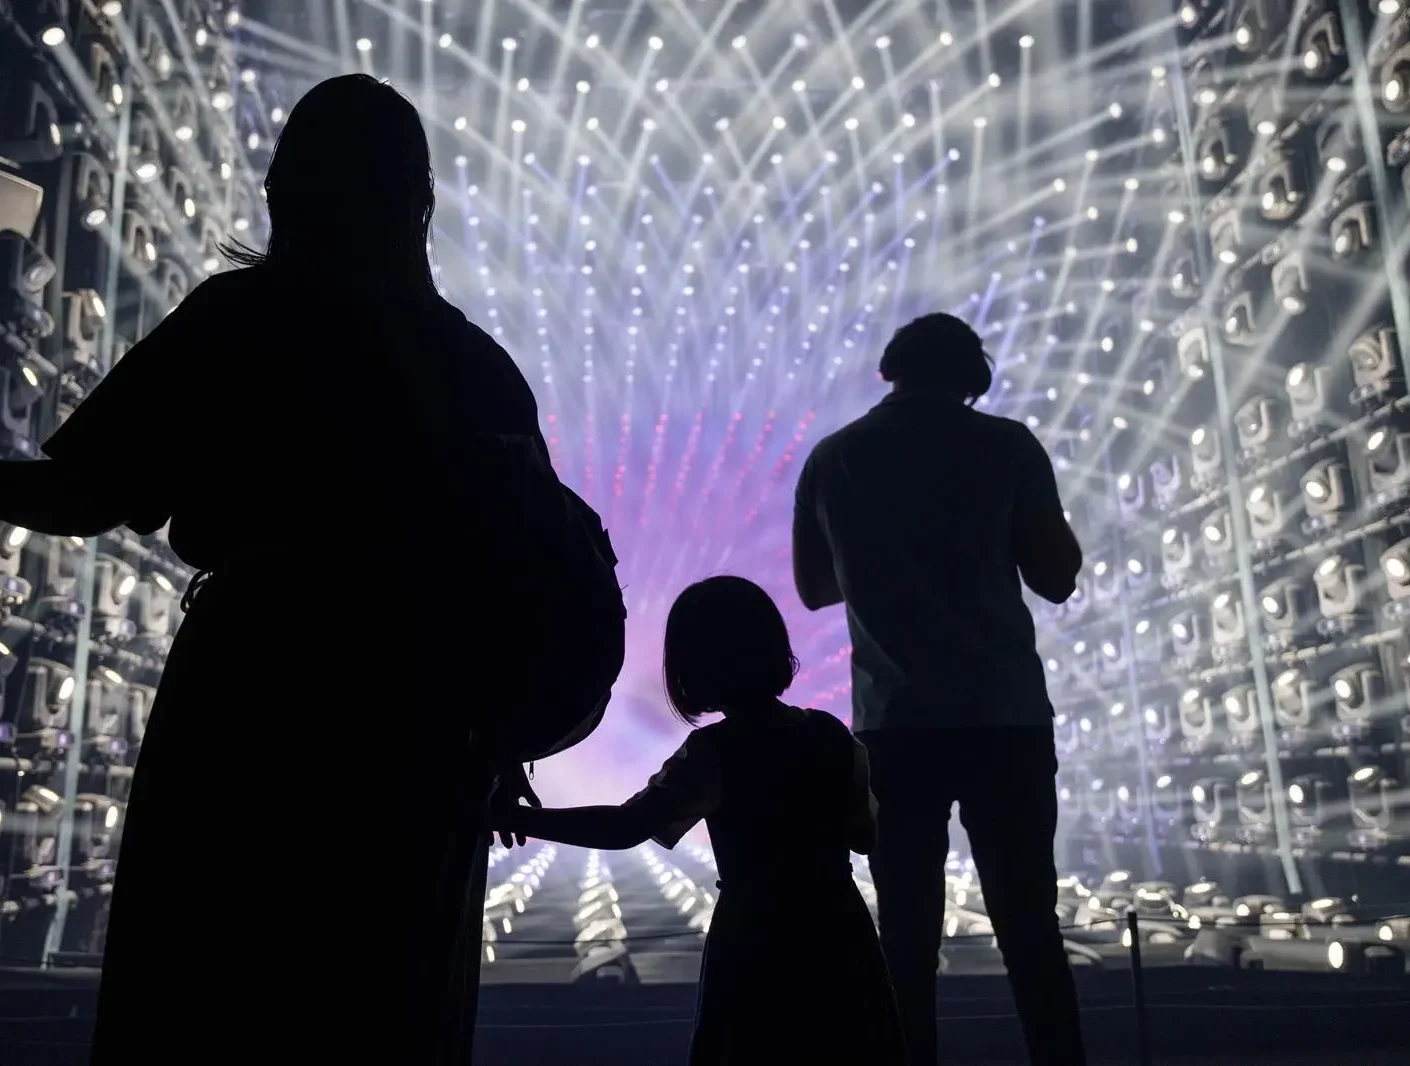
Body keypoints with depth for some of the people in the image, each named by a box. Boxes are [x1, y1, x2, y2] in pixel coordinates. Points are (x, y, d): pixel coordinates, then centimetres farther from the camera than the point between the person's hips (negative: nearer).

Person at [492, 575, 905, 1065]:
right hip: (839, 936, 4)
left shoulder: (711, 753, -16)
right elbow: (864, 837, 7)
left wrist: (512, 818, -19)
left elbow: (625, 828, -23)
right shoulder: (835, 736, -2)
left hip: (756, 944, -4)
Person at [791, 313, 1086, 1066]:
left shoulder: (831, 459, 9)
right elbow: (1056, 576, 1)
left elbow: (814, 588, 17)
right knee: (1029, 924, 5)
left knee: (907, 935, 6)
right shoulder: (1005, 444, 1)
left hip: (894, 723, 2)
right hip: (1004, 715, -1)